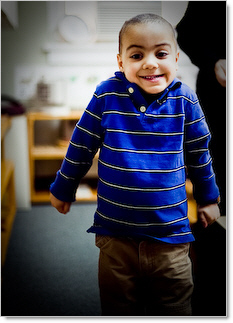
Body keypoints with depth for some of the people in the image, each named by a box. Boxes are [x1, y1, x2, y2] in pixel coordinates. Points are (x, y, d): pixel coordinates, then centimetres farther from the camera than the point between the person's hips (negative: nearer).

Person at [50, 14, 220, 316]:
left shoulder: (185, 100, -7)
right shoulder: (107, 95, -11)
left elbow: (199, 153, 8)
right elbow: (80, 146, 2)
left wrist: (208, 197, 19)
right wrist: (63, 189, 13)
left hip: (170, 234, 1)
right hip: (115, 233, 0)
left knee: (174, 307, 15)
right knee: (118, 306, 18)